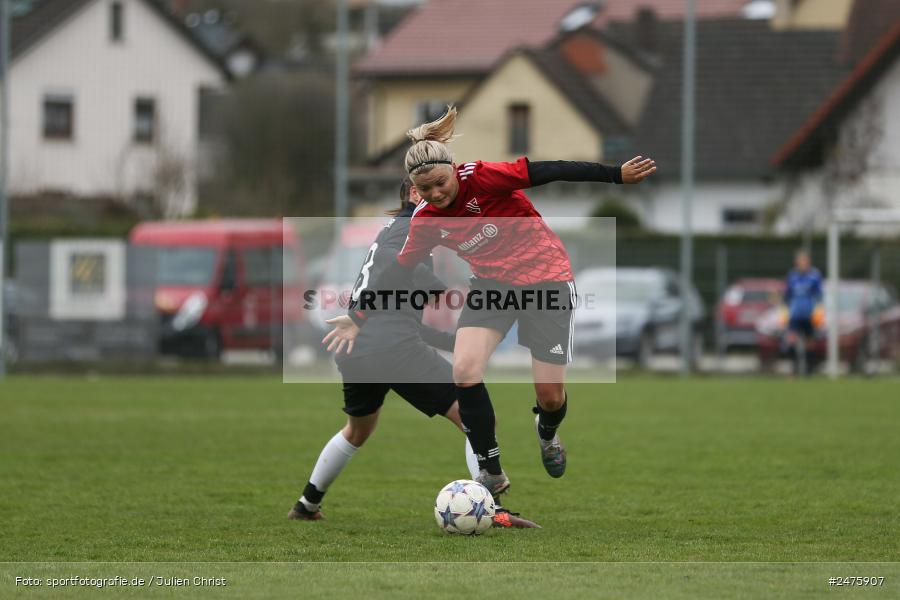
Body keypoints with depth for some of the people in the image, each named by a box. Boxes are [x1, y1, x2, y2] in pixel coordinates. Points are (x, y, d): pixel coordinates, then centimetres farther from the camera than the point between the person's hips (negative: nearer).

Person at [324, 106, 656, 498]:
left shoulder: (483, 179, -22)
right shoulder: (426, 221, -6)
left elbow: (550, 172, -24)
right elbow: (399, 271, 6)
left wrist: (616, 175, -26)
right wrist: (359, 316, 6)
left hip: (546, 278, -4)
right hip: (493, 282, 4)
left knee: (550, 395, -2)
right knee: (465, 372, -19)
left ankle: (548, 435, 38)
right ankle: (491, 473, -4)